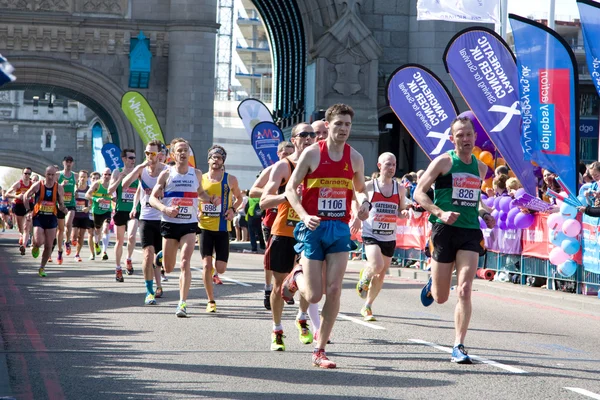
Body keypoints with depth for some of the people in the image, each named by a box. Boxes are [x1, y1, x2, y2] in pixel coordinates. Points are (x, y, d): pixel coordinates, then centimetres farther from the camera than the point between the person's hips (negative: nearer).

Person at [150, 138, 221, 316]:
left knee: (185, 263, -16)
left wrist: (211, 200, 3)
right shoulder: (166, 174, -2)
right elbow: (153, 198, -2)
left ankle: (182, 303, -16)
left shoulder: (196, 174, 6)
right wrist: (165, 209, -21)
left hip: (189, 224, 0)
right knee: (168, 268, 9)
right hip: (169, 223, 0)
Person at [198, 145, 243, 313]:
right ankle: (211, 301, 3)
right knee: (206, 265, -7)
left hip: (223, 228, 0)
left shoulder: (230, 180, 2)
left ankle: (213, 266, 35)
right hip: (205, 226, 0)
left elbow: (239, 197, 16)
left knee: (220, 268, -3)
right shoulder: (200, 179, 4)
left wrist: (232, 209, -2)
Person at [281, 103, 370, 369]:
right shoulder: (312, 154, -5)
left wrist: (364, 203, -3)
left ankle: (319, 351, 5)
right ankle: (296, 276, 33)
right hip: (314, 228, -3)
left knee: (334, 291, -5)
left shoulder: (355, 158, 6)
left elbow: (360, 189, 20)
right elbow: (291, 188, -2)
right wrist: (304, 216, -17)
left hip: (340, 229, 3)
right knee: (314, 296, -5)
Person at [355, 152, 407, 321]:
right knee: (377, 266, -25)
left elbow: (402, 211, 15)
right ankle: (364, 277, 11)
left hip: (389, 238, 4)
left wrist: (406, 211, -7)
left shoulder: (400, 188, 7)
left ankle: (367, 307, 24)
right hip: (371, 235, -4)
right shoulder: (369, 186, -2)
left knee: (381, 275, 7)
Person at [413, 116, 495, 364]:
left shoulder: (480, 167, 13)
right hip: (445, 231, -3)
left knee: (464, 291, -12)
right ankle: (431, 285, 43)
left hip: (471, 233, 3)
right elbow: (419, 193, -3)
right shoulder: (443, 162, -2)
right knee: (441, 298, 5)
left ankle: (459, 347, -7)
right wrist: (440, 213, -17)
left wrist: (484, 214, 9)